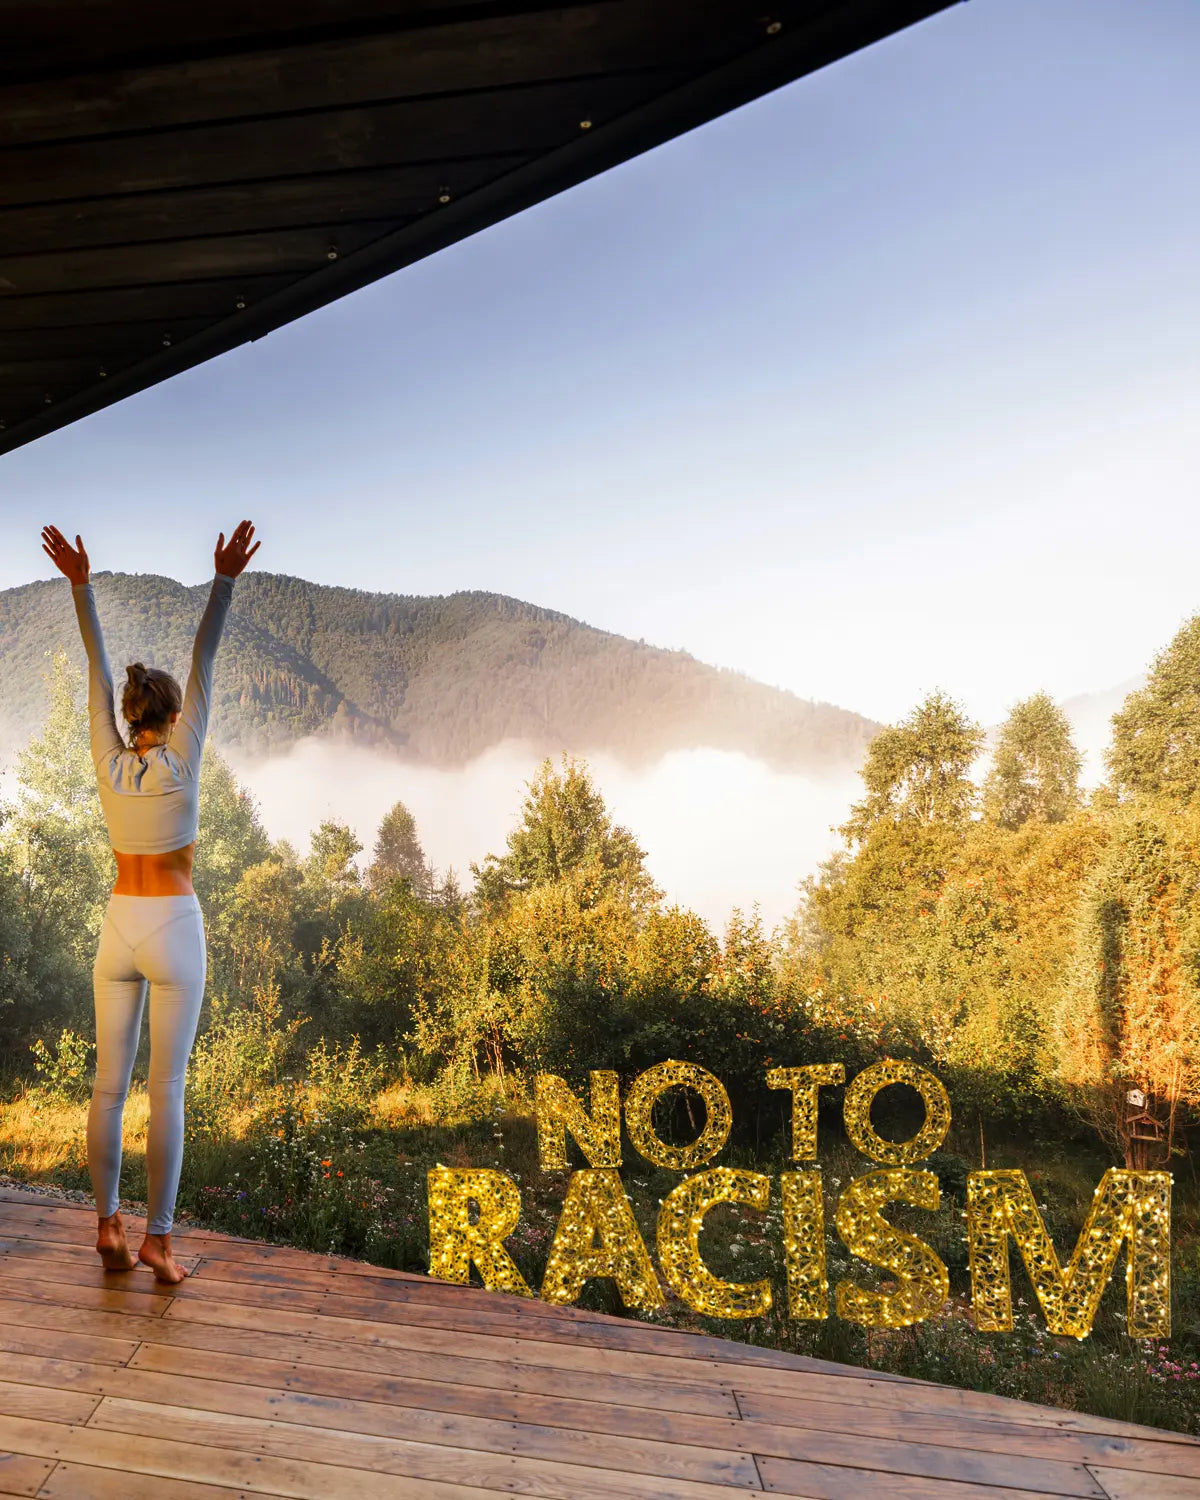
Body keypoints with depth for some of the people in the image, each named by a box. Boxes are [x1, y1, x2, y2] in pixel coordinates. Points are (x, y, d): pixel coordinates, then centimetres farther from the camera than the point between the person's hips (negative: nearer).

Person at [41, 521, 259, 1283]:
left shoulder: (110, 765, -2)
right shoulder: (182, 763, -11)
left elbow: (97, 671, 1)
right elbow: (204, 664, -14)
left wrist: (82, 584, 5)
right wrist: (225, 580, -17)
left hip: (119, 931, 4)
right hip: (175, 934, -4)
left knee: (110, 1085, 10)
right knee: (167, 1091, -1)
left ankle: (108, 1225, 15)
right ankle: (158, 1238, 2)